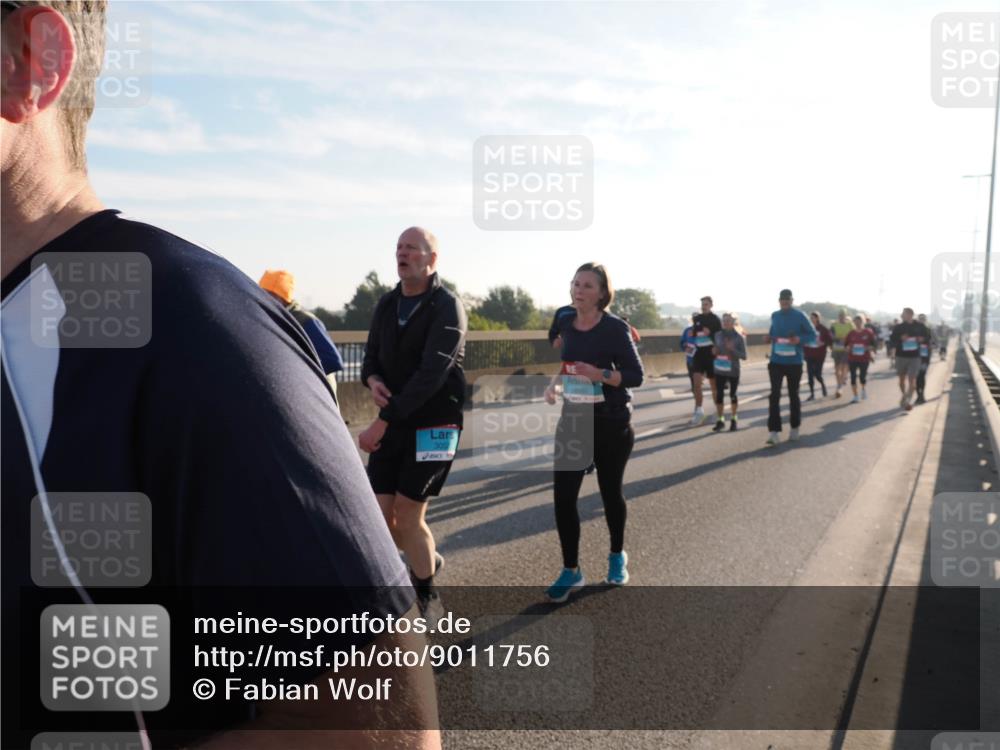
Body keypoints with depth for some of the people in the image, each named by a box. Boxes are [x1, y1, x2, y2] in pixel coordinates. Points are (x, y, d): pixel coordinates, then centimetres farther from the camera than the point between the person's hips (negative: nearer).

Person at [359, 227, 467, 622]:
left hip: (432, 426, -5)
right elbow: (371, 357, 14)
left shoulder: (447, 307, -12)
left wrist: (381, 423, -25)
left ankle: (429, 599, 21)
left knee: (408, 515, -4)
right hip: (391, 425, 5)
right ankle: (427, 559, 34)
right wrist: (373, 380, -12)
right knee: (381, 515, 3)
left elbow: (431, 374, -22)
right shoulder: (386, 304, 7)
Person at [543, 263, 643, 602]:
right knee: (563, 495, -4)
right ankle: (571, 570, 9)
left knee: (610, 491, 12)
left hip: (611, 422, -4)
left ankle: (617, 555, 37)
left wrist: (600, 374, -28)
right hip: (573, 419, 4)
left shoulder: (615, 328, -12)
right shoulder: (565, 324, 2)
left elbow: (636, 376, -13)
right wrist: (554, 383, 0)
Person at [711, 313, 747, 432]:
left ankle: (733, 420, 24)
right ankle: (719, 421, 8)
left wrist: (732, 349, -22)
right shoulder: (718, 335, 3)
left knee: (733, 395, 8)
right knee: (719, 395, -1)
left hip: (733, 371, -2)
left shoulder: (739, 337, -7)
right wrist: (714, 351, -7)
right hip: (719, 370, 2)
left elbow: (744, 356, -8)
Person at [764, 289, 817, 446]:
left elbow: (813, 334, -2)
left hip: (794, 362, -2)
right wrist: (769, 337, -3)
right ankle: (774, 431, -11)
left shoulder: (799, 316, -5)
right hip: (776, 361, 2)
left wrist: (799, 339, -21)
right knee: (774, 395, -9)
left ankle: (794, 428, 29)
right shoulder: (774, 316, 6)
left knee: (793, 395, 12)